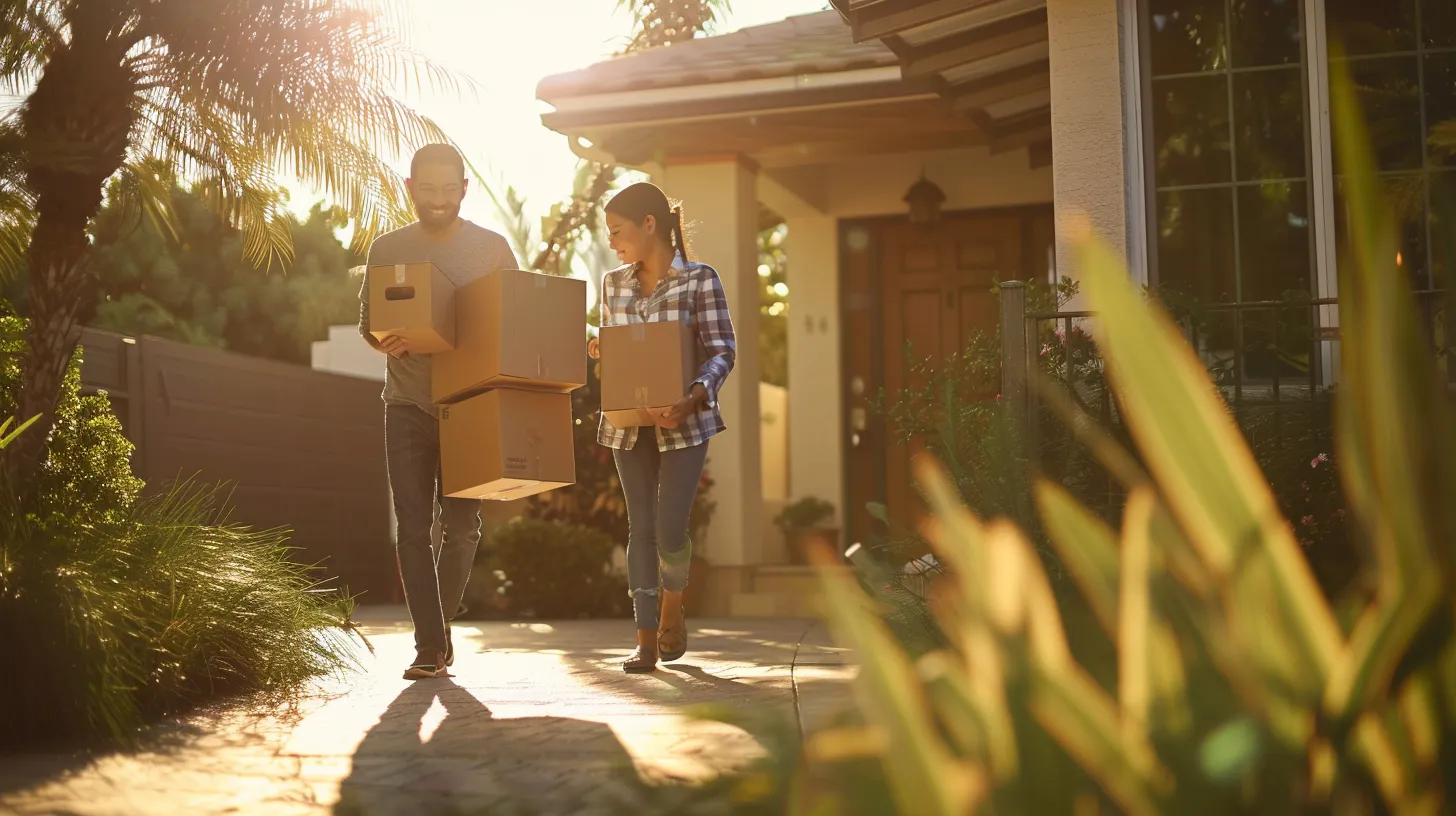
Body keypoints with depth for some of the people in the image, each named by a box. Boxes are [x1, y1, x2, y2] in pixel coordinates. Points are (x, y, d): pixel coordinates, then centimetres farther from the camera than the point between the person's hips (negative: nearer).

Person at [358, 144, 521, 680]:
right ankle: (430, 648, -1)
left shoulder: (493, 249, 3)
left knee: (461, 522, -1)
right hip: (408, 405, 1)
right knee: (412, 527, -5)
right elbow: (368, 323, 9)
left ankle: (440, 632, 21)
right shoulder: (387, 249, 6)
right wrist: (392, 342, -14)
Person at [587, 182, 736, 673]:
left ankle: (672, 613, 22)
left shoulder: (699, 279, -5)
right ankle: (646, 641, 7)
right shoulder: (614, 283, 10)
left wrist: (693, 396, -25)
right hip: (628, 423, 4)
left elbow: (721, 352, -9)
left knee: (670, 530, -6)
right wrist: (597, 351, -5)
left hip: (683, 423, -4)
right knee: (640, 528, 3)